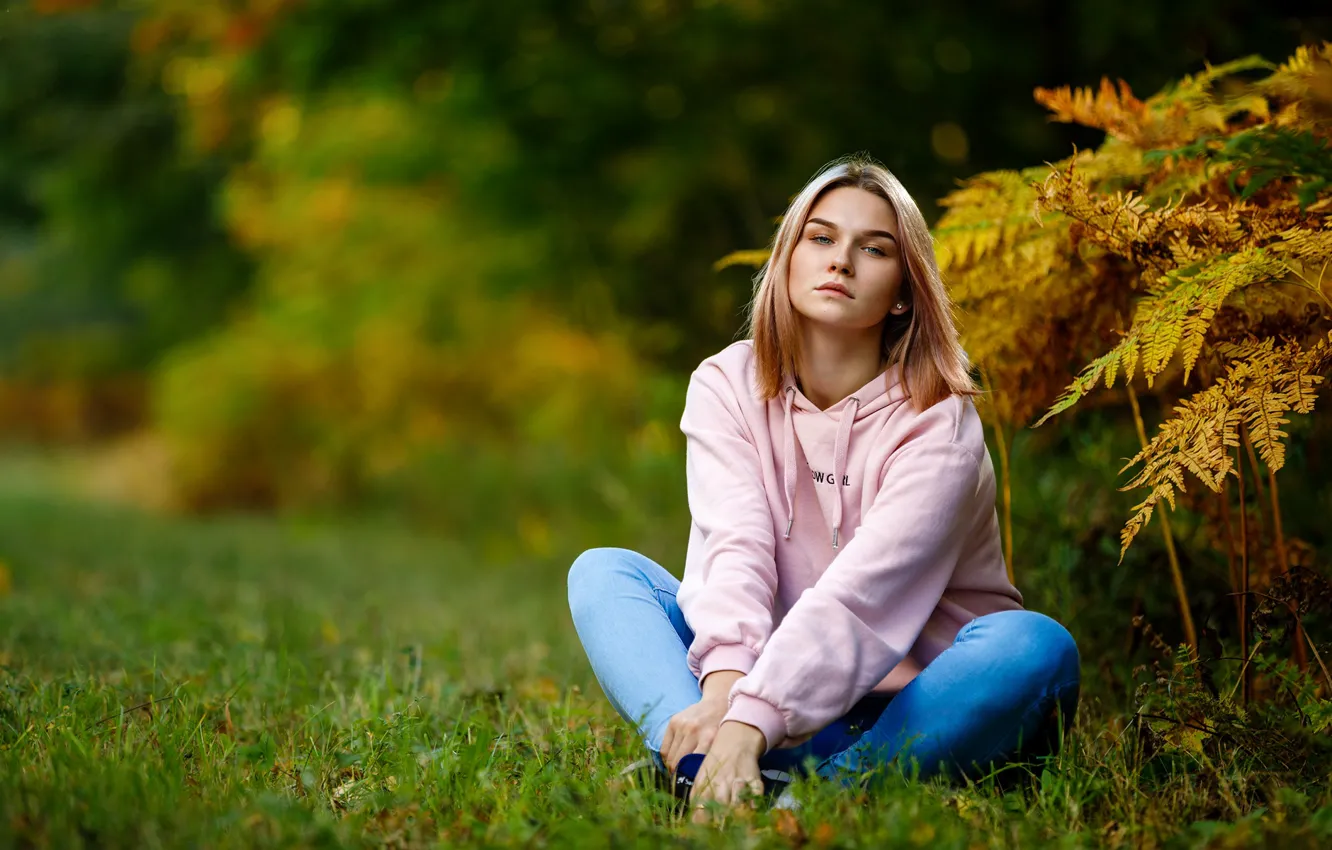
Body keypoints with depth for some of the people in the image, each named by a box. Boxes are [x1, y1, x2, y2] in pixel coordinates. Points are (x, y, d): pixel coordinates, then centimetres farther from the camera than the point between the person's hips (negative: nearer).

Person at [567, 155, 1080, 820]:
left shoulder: (938, 423, -13)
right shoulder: (727, 386, -1)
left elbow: (863, 587, -27)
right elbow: (735, 546, -16)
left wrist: (751, 721, -41)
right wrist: (724, 685, -36)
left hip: (910, 704, -2)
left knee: (1034, 646, -31)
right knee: (602, 572, -13)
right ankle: (704, 766, -42)